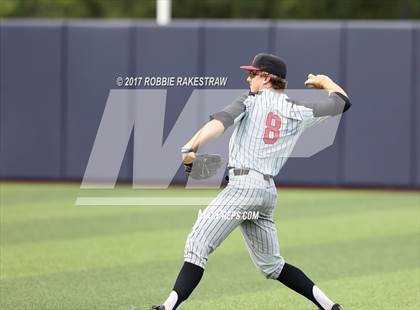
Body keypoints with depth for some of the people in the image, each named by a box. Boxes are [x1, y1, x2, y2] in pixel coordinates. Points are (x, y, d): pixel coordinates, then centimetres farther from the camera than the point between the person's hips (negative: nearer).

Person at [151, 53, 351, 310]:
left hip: (244, 183, -6)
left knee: (198, 243, -13)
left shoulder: (252, 100, 3)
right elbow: (342, 101, 26)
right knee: (271, 264, 19)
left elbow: (221, 121, -15)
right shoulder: (299, 112, 14)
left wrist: (191, 146, -28)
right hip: (269, 191, 6)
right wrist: (323, 80, 45)